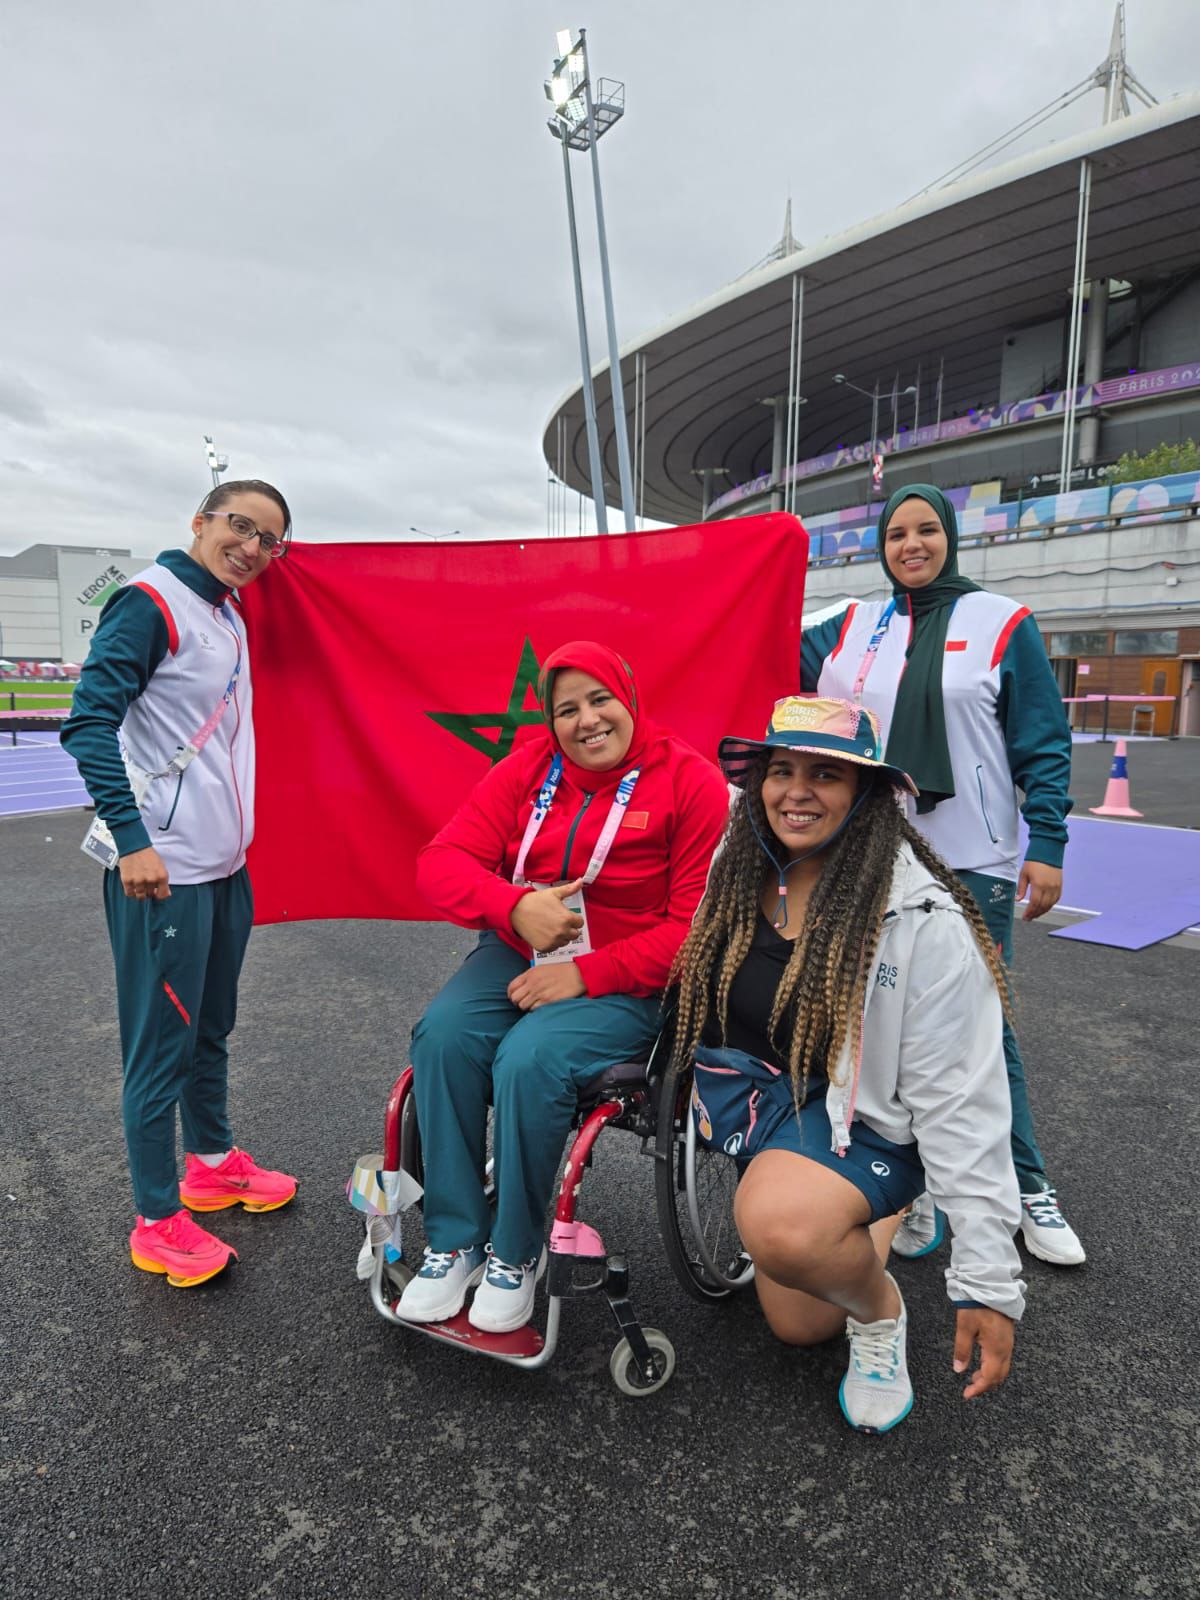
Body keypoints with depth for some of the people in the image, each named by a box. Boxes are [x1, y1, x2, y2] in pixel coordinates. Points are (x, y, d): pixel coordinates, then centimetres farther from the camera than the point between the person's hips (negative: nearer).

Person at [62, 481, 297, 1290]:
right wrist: (131, 838, -22)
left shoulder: (228, 613, 14)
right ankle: (158, 1222, 17)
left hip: (225, 862, 9)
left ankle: (213, 1162, 38)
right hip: (163, 871, -8)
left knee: (211, 1029, 20)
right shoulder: (152, 602, -11)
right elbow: (89, 721, -18)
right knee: (162, 1047, 2)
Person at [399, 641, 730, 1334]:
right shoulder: (528, 770, 3)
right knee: (442, 1036, -22)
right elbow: (442, 862, -3)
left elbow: (699, 924, -13)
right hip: (518, 955, 5)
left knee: (529, 1062, -28)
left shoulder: (691, 781, -8)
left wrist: (584, 974, -18)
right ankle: (455, 1241, -3)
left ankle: (517, 1254, -1)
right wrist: (515, 907, -23)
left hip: (626, 984, -4)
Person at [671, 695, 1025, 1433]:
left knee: (779, 1223, -36)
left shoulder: (925, 922, -22)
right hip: (763, 1106, 6)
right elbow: (705, 1004, 11)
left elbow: (961, 1103, -20)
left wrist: (988, 1281, -18)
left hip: (858, 1123, -5)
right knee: (798, 1325, 16)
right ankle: (889, 1216, 41)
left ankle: (881, 1310, -1)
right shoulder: (735, 875, -6)